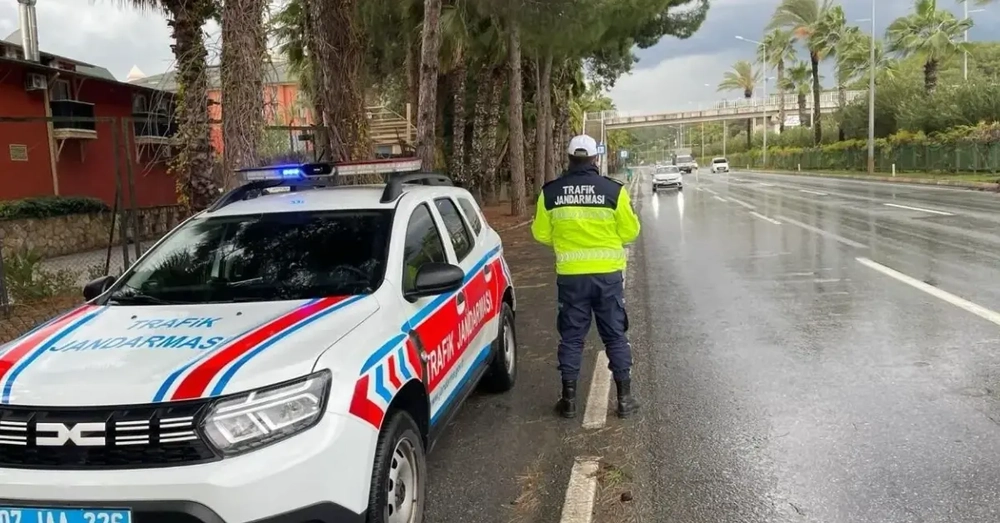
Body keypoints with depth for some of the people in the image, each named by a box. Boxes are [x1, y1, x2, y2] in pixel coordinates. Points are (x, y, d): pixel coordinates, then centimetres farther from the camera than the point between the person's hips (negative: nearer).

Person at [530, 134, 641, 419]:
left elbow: (541, 234, 4)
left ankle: (569, 399, 16)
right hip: (608, 274, -1)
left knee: (571, 336, 11)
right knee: (615, 335, 11)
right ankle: (624, 398, 15)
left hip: (570, 276, 1)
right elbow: (630, 231, -2)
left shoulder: (550, 192, -3)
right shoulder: (613, 190, -8)